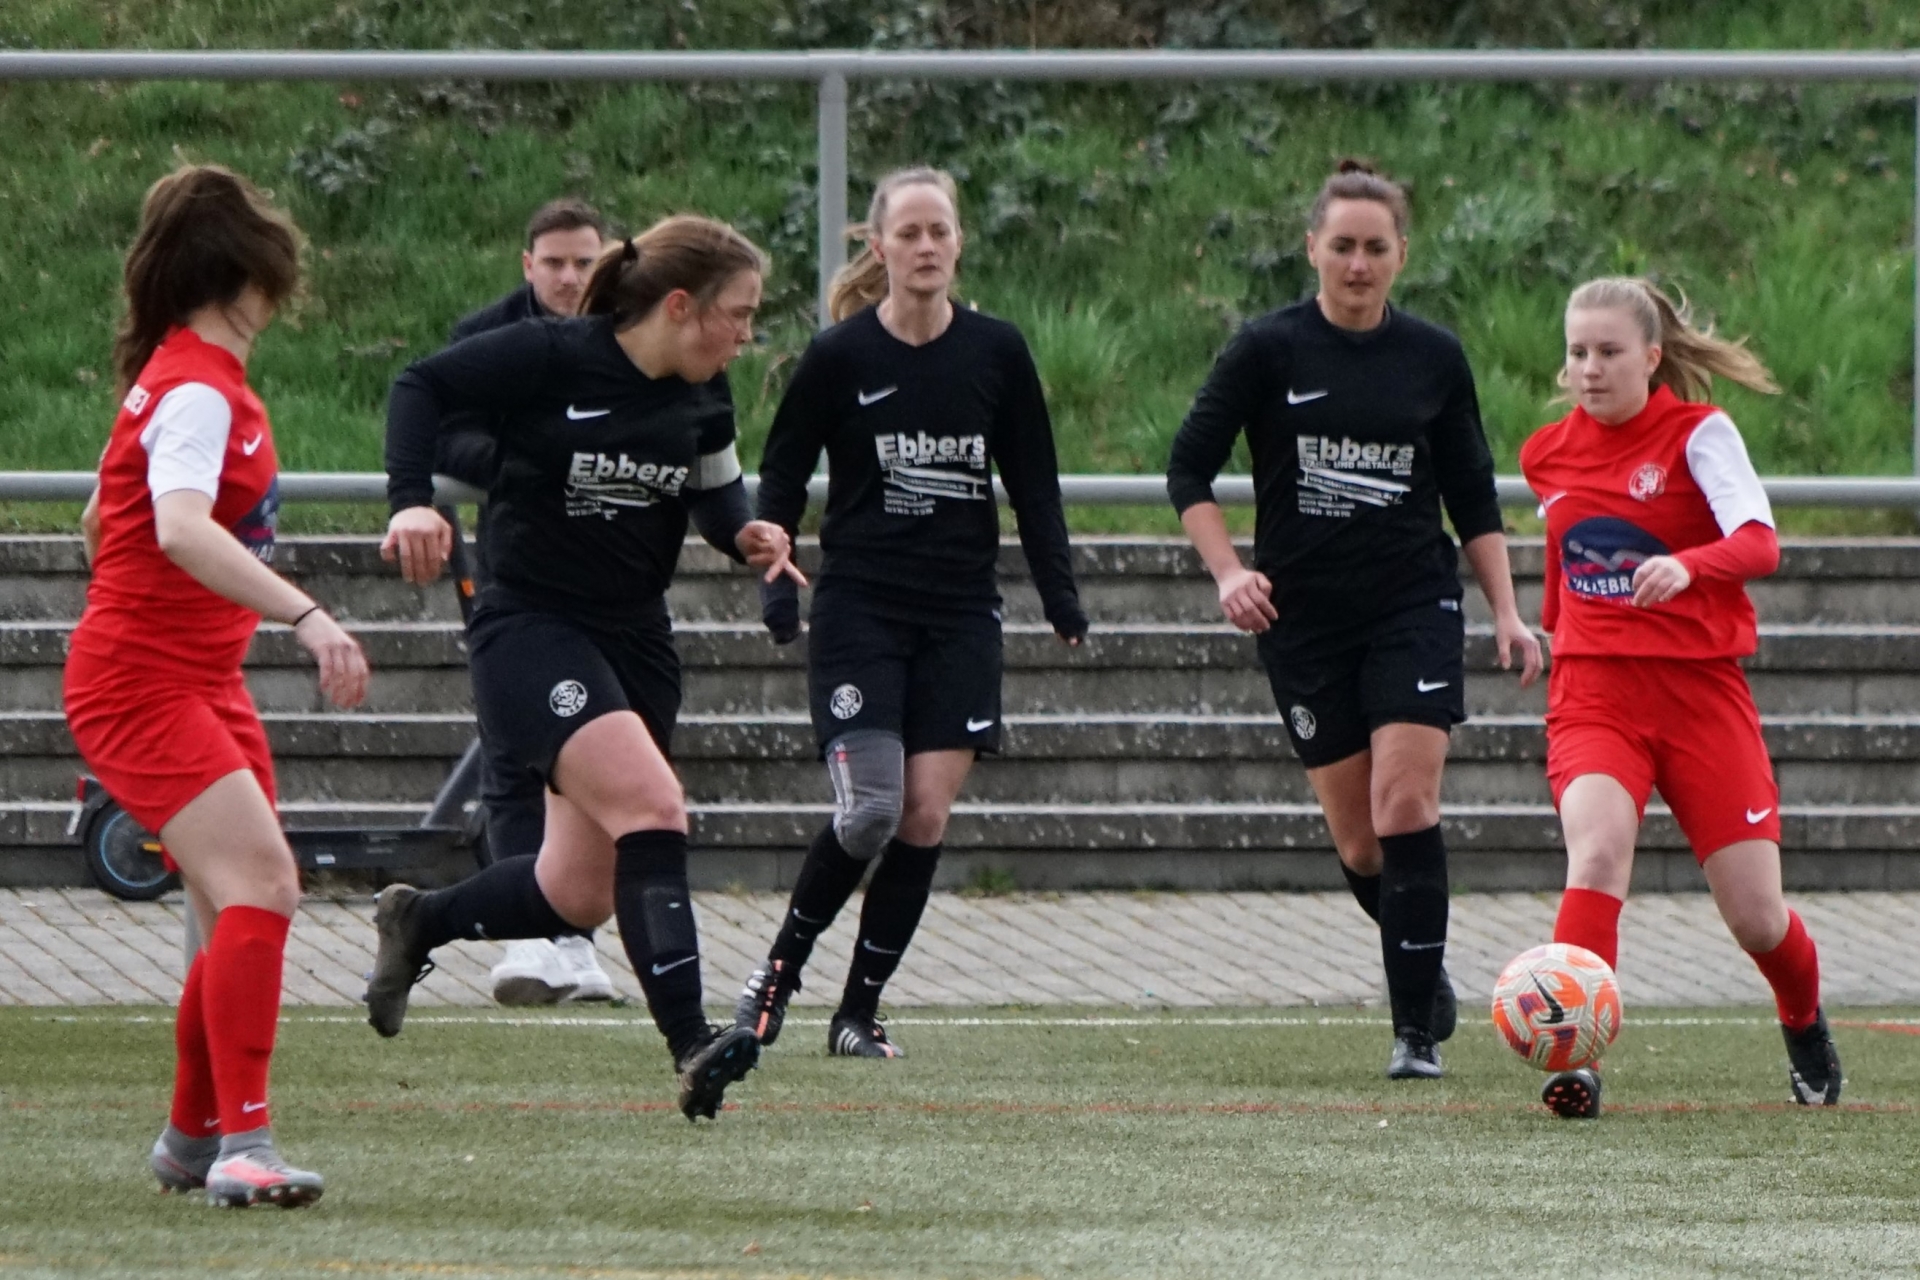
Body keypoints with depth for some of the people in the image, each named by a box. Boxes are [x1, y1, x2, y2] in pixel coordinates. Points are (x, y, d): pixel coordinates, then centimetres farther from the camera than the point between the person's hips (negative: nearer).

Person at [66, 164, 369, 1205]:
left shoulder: (181, 376, 14)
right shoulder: (196, 389, -17)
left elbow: (101, 524, 27)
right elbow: (181, 530, -35)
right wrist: (305, 616, -42)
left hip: (201, 684, 10)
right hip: (141, 685, -10)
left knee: (244, 911, 13)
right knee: (259, 883, -22)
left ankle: (192, 1140, 27)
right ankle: (244, 1145, -27)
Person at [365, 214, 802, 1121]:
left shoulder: (701, 395, 4)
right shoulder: (552, 359, -14)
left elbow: (716, 491, 18)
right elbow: (422, 388, -11)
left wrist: (747, 534, -5)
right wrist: (413, 500, -24)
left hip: (634, 639, 8)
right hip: (530, 629, -8)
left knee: (580, 894, 9)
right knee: (652, 808, -27)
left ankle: (417, 923, 37)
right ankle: (691, 1046, -31)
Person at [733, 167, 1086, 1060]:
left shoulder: (997, 352, 4)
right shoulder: (839, 356, -4)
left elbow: (1033, 484, 11)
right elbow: (781, 475, 4)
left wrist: (1060, 598, 6)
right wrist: (777, 588, -6)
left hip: (960, 618, 3)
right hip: (858, 610, -3)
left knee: (926, 818, -4)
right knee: (870, 809, -15)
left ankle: (860, 1009, 7)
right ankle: (780, 969, 7)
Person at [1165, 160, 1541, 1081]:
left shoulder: (1434, 358, 4)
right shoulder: (1269, 349, -2)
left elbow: (1474, 500, 12)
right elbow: (1189, 469, -1)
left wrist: (1506, 612, 3)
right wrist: (1229, 572, -15)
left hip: (1414, 607, 0)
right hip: (1303, 617, 0)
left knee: (1404, 805, -15)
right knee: (1357, 843, 2)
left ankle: (1417, 1030, -10)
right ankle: (1426, 976, 29)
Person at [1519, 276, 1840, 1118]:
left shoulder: (1699, 433, -7)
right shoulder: (1549, 456, 7)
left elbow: (1760, 543, -22)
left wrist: (1686, 566, -40)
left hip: (1700, 687, -2)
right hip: (1593, 691, 2)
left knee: (1758, 919, 1)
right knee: (1598, 850, -29)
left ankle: (1805, 1028, 35)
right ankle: (1575, 1060, -36)